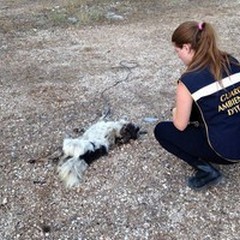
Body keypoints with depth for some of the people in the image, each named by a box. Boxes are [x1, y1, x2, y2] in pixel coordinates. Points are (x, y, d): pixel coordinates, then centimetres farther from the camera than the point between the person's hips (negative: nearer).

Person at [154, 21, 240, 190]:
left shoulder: (188, 80, -17)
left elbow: (180, 125, -7)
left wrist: (176, 112, 16)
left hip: (226, 152, -7)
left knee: (161, 130, 10)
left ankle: (206, 170, 2)